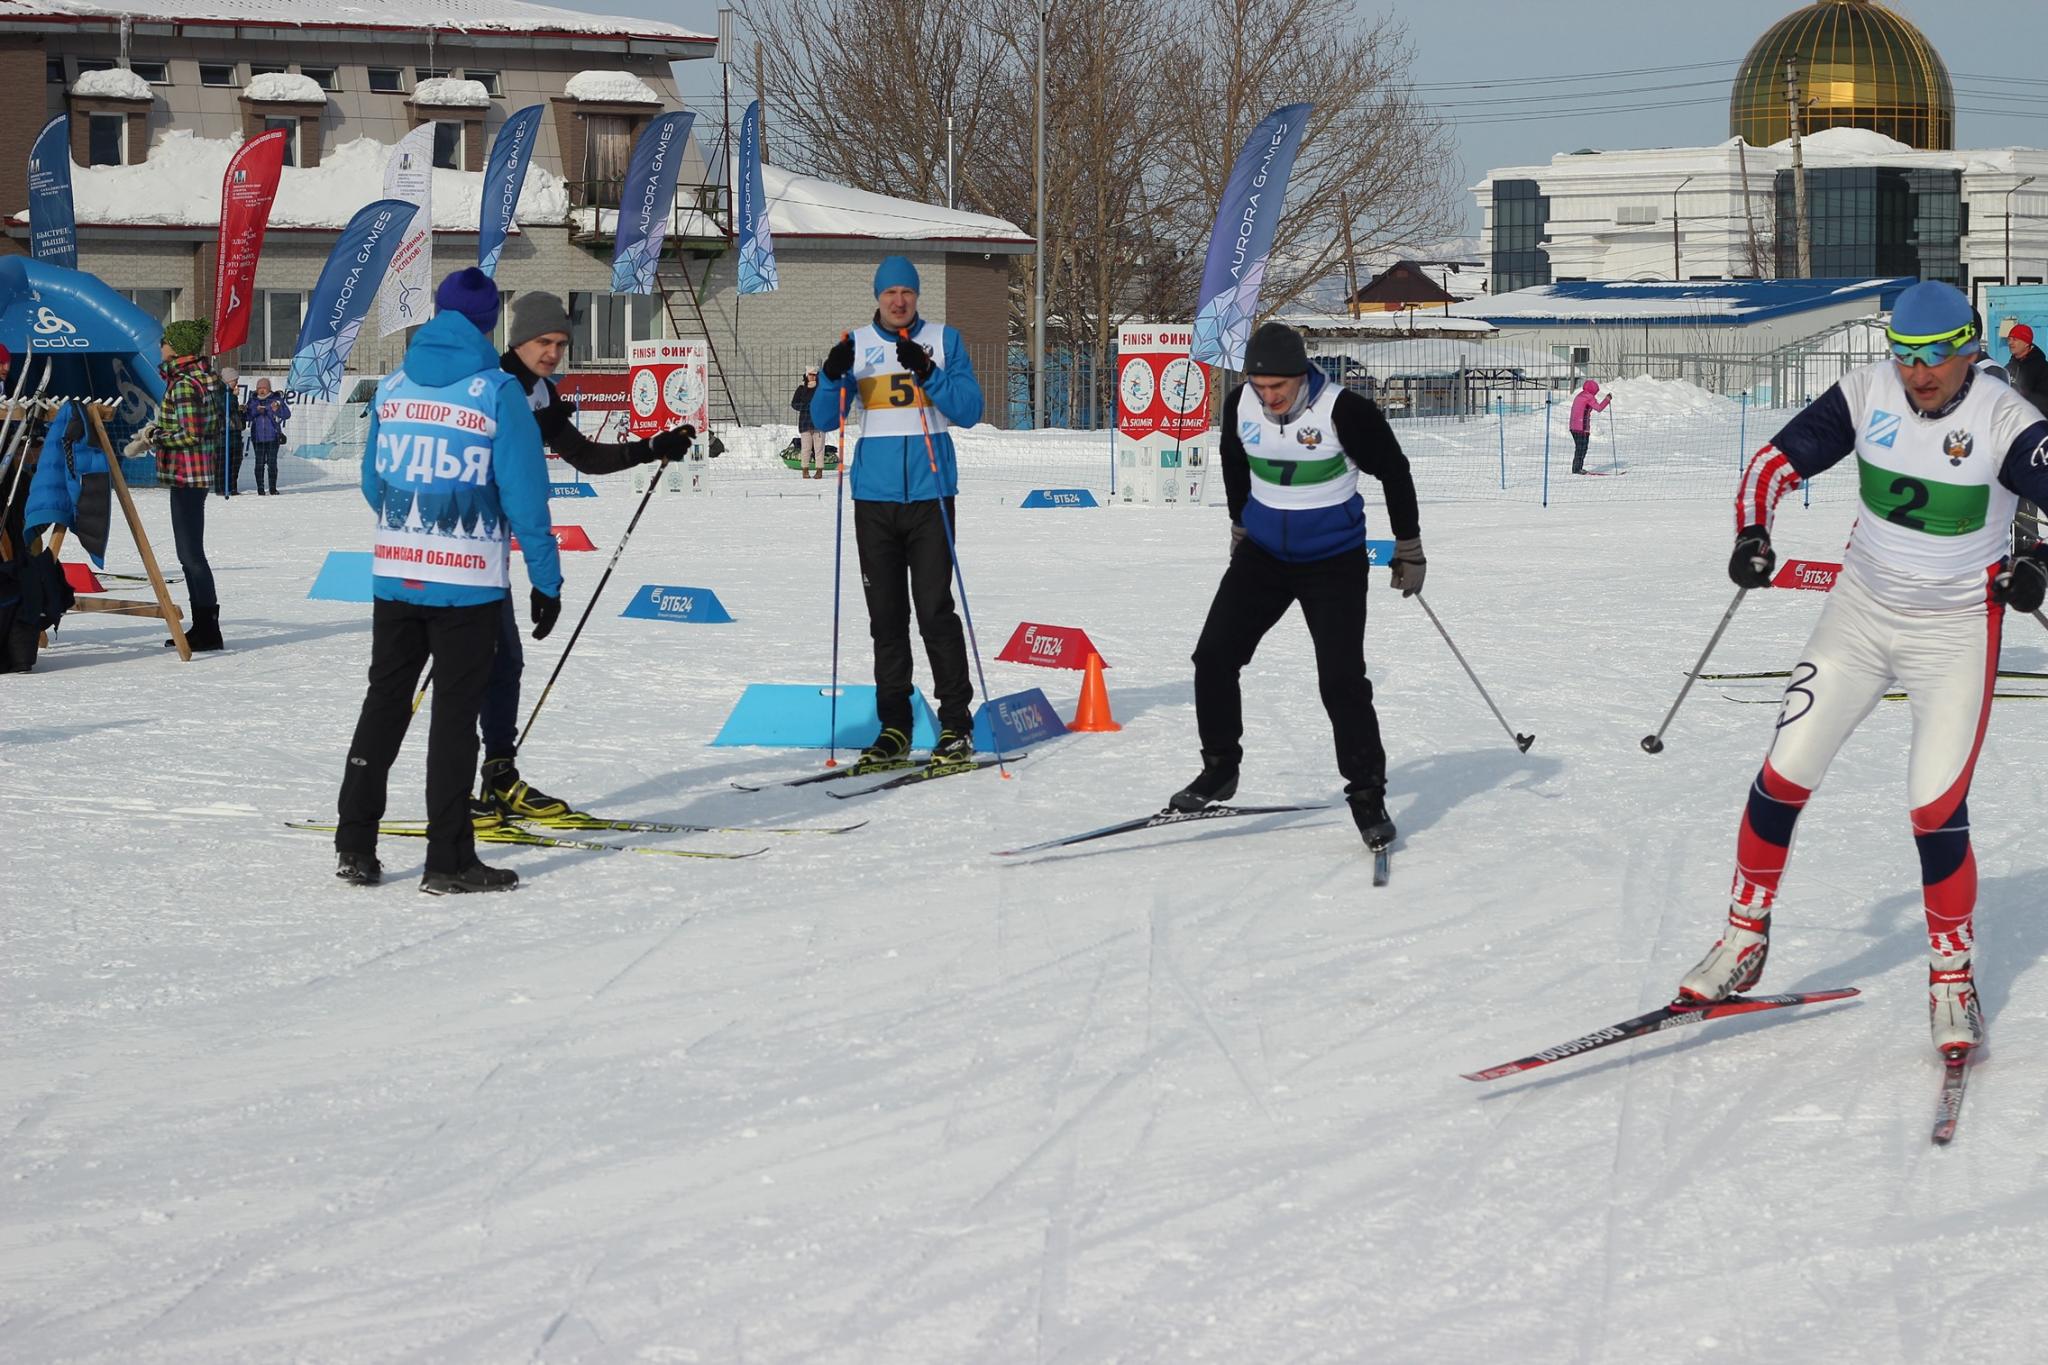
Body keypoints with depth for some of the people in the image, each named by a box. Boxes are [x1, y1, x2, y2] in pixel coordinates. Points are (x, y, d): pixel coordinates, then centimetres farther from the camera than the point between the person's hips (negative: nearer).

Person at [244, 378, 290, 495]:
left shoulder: (276, 399, 5)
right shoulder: (253, 400, 10)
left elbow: (287, 415, 0)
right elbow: (247, 416, 1)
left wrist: (277, 409, -18)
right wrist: (256, 410, -15)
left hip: (273, 437, -1)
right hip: (258, 438, 1)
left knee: (272, 463, -3)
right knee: (259, 463, -2)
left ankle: (272, 488, 3)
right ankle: (260, 488, 1)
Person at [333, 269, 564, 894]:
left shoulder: (391, 389, 6)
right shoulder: (497, 392, -9)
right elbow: (524, 495, -10)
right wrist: (546, 578, -3)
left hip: (394, 576, 4)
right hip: (469, 582, -4)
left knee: (384, 703, 13)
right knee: (455, 714, 0)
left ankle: (354, 846, 14)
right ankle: (448, 860, 2)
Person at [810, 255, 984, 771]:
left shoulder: (943, 340, 5)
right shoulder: (858, 344, 9)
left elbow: (969, 410, -4)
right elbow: (824, 419, 6)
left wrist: (927, 372, -17)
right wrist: (833, 376, -13)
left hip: (930, 495, -2)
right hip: (874, 496, 2)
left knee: (935, 609, -7)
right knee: (886, 616, 4)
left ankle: (957, 725, 0)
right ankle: (894, 728, 8)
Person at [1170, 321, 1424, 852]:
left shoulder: (1344, 411, -21)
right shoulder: (1240, 405, -8)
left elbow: (1394, 472, -8)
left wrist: (1408, 549, -1)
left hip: (1334, 563, -4)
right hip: (1264, 553, 4)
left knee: (1342, 679, -12)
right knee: (1214, 656, -4)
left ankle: (1367, 795, 1)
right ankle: (1219, 771, 13)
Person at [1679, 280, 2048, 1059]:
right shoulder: (1868, 394, -9)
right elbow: (1780, 460, -1)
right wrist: (1752, 533, -18)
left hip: (1957, 629, -4)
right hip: (1862, 610, 4)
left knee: (1936, 808, -11)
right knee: (1785, 773, 0)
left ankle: (1953, 978, 9)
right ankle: (1744, 942, 17)